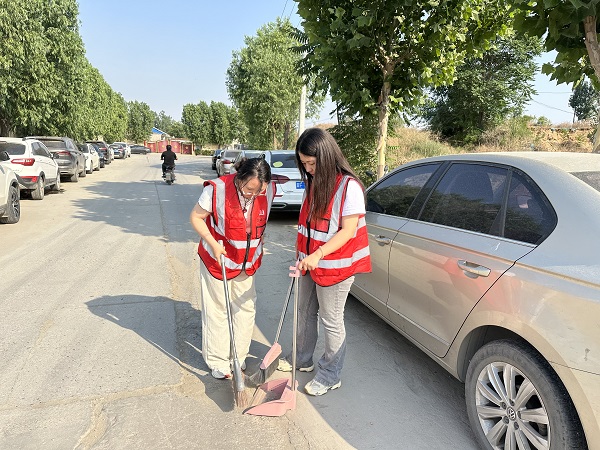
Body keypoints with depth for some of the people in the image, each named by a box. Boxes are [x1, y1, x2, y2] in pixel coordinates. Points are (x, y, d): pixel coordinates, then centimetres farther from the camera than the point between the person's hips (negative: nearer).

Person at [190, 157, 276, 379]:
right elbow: (196, 217, -13)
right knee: (217, 310, 7)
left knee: (246, 308, 12)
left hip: (248, 262, 4)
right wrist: (213, 244, -22)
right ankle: (218, 362, 24)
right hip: (218, 259, -4)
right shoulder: (217, 189, -26)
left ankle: (239, 357, 31)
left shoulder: (268, 190, -13)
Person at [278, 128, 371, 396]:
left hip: (335, 265, -8)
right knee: (305, 311, 20)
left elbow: (348, 231, -21)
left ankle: (330, 376, 25)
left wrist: (318, 255, -28)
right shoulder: (312, 182, 6)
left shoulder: (349, 186, -19)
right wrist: (301, 253, 11)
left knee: (331, 321, 6)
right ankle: (303, 359, 41)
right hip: (310, 262, 8)